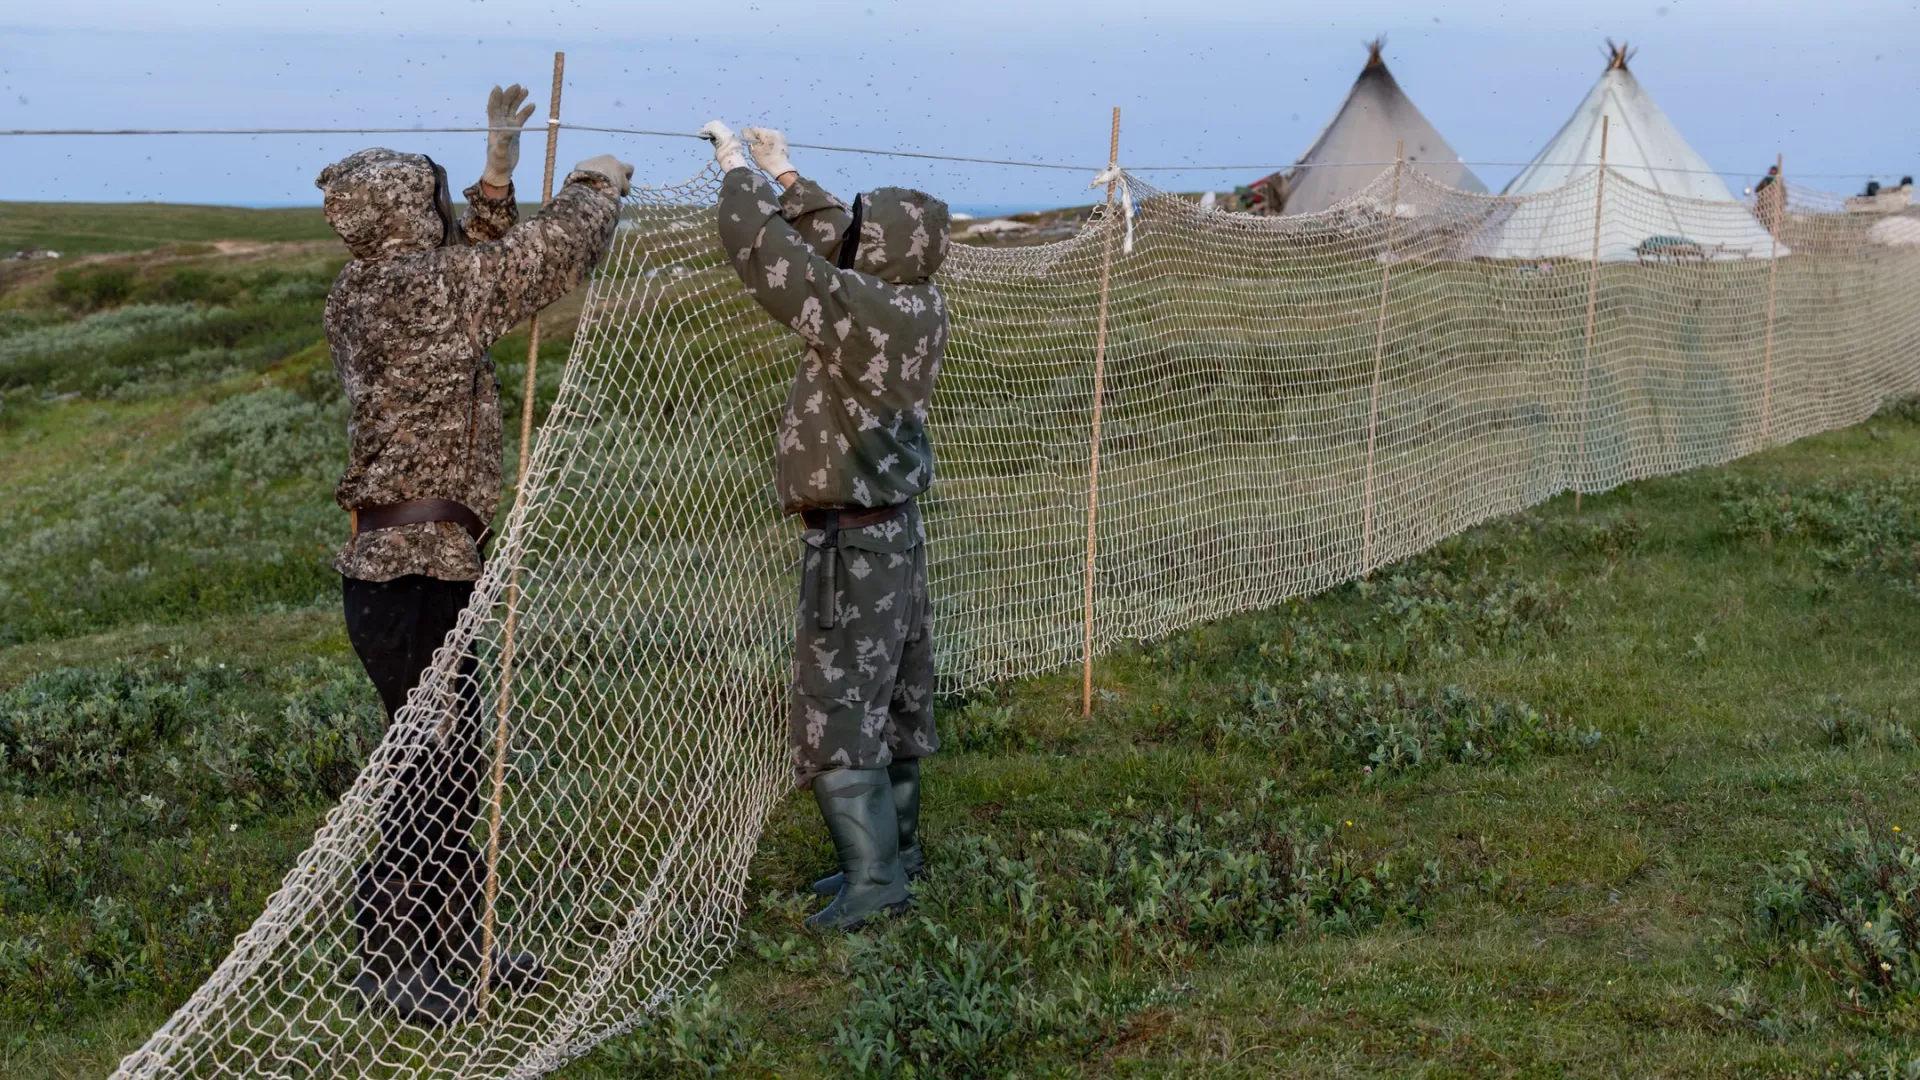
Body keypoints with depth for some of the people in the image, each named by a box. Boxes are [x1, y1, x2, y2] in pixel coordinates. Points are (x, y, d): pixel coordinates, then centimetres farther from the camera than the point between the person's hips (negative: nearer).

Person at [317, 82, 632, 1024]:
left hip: (406, 560, 10)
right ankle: (387, 962, 5)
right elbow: (553, 255, -14)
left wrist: (499, 169, 20)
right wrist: (596, 186, 5)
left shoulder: (364, 295, 11)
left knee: (456, 755, 17)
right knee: (430, 767, -3)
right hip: (414, 572, -10)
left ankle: (452, 938, 27)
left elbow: (485, 266, 26)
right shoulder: (415, 288, -16)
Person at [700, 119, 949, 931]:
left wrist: (737, 170, -4)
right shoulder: (921, 309, 0)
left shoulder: (861, 314, -24)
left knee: (837, 714, -4)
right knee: (895, 705, 16)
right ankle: (895, 851, 27)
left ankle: (873, 878, -3)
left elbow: (761, 246, -19)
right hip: (895, 529, 9)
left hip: (851, 543, -9)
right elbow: (836, 245, 16)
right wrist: (783, 175, 18)